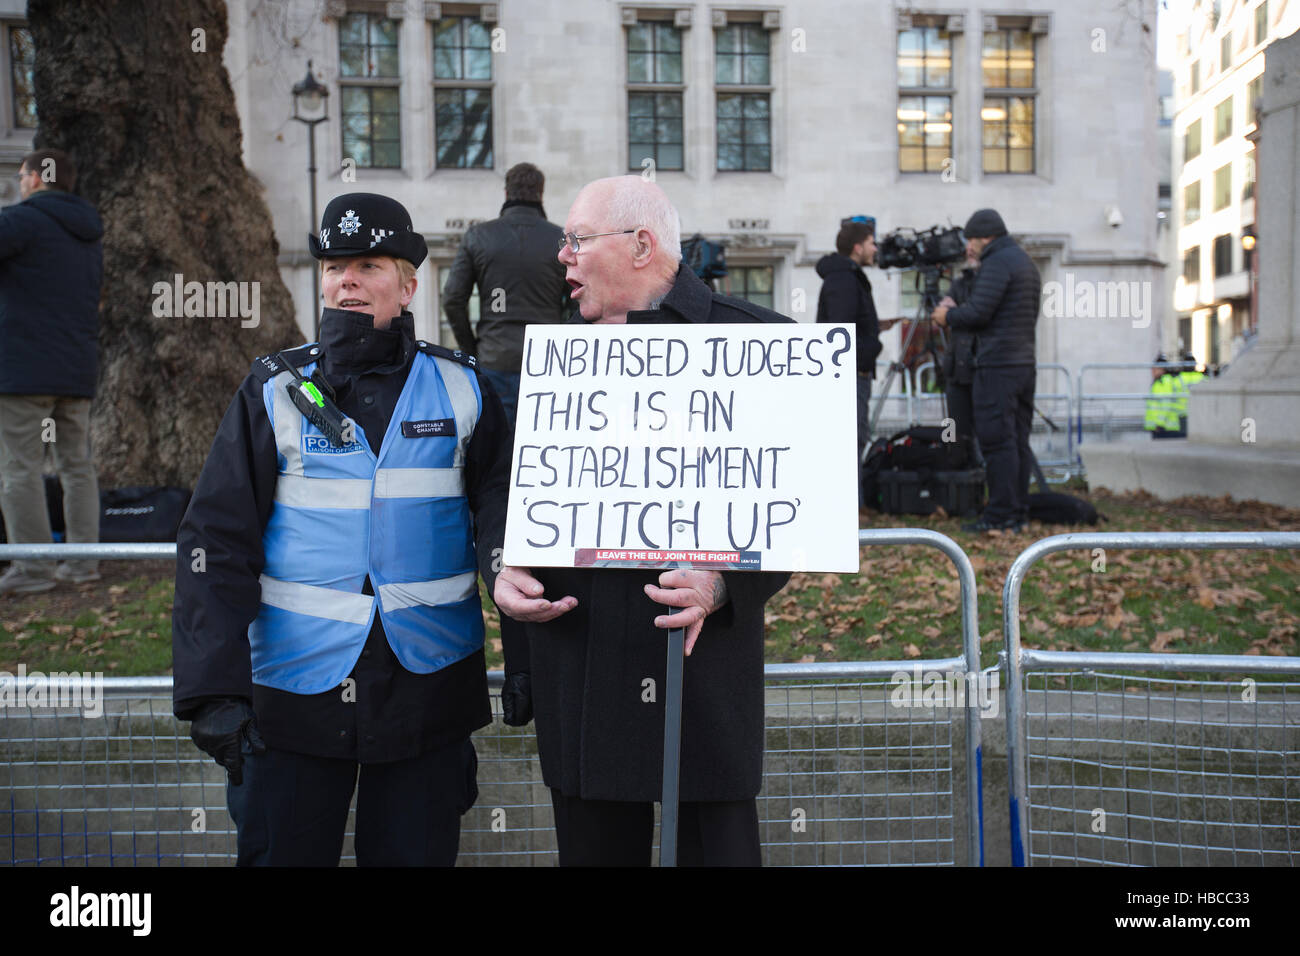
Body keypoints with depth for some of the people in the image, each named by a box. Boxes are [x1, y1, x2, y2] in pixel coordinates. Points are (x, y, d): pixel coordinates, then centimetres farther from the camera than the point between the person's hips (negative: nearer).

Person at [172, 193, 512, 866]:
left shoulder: (461, 389, 4)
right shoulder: (275, 391, 1)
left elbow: (503, 527, 7)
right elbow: (216, 543, -2)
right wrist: (214, 690, -9)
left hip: (427, 684, 1)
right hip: (296, 686, 0)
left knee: (416, 855, 12)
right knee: (281, 854, 8)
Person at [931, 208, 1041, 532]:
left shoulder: (997, 263, -10)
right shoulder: (1027, 262, 21)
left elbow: (978, 313, -18)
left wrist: (948, 315, 3)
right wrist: (956, 310, 21)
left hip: (997, 366, -10)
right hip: (1024, 363, 10)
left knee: (997, 440, -8)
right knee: (1018, 441, 9)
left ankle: (1000, 515, -7)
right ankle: (1018, 513, 12)